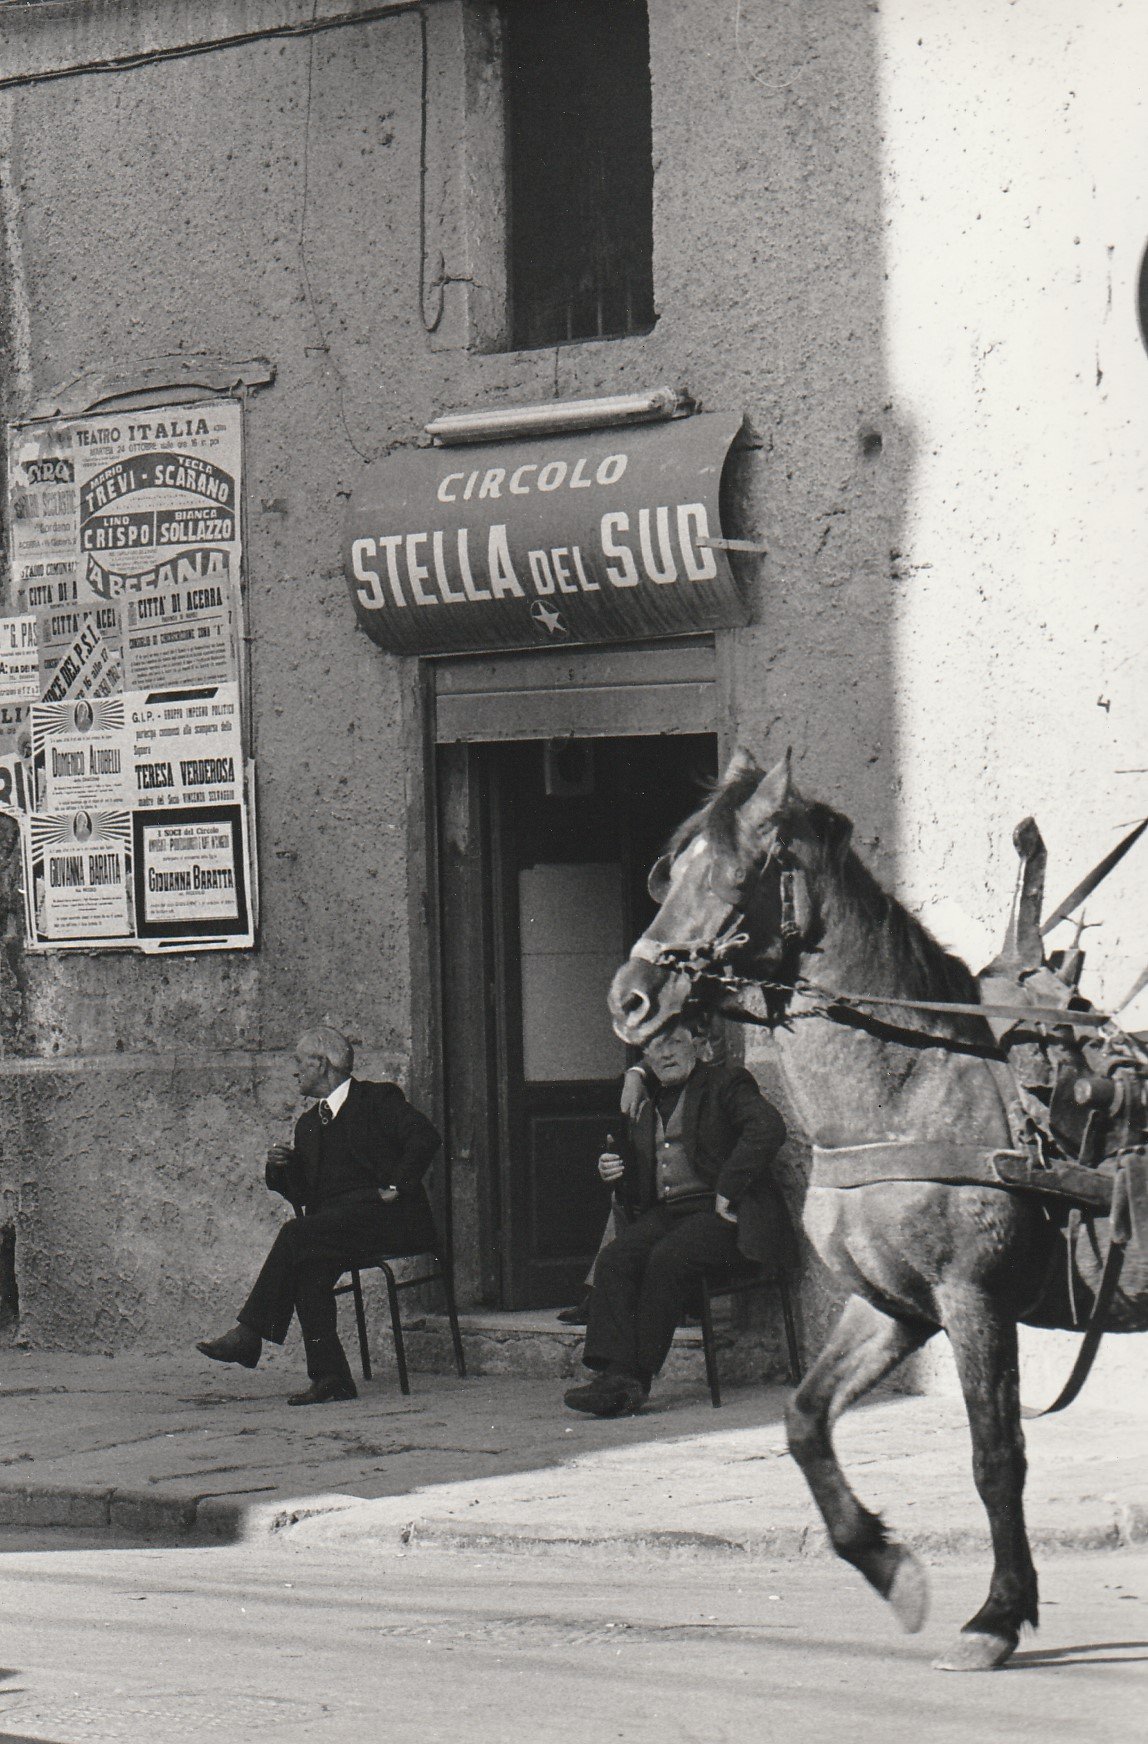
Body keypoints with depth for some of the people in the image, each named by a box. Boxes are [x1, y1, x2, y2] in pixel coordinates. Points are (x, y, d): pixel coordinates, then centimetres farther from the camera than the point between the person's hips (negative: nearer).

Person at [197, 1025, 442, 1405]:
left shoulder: (378, 1099, 3)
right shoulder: (309, 1123, 26)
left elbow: (425, 1138, -12)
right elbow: (301, 1194, 25)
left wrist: (395, 1186, -16)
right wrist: (281, 1168, 5)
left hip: (382, 1215, -6)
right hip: (334, 1226, 6)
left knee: (297, 1234, -27)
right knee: (310, 1264, -27)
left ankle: (248, 1334, -27)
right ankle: (329, 1377, -29)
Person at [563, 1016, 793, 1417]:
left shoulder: (725, 1084, 4)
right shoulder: (643, 1105, 23)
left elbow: (768, 1128, -16)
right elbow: (638, 1189, 31)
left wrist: (728, 1193, -20)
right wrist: (615, 1172, 7)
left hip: (721, 1216, -6)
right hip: (665, 1213, 6)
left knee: (667, 1259, -32)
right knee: (614, 1259, -22)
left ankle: (637, 1377, -28)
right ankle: (615, 1373, -33)